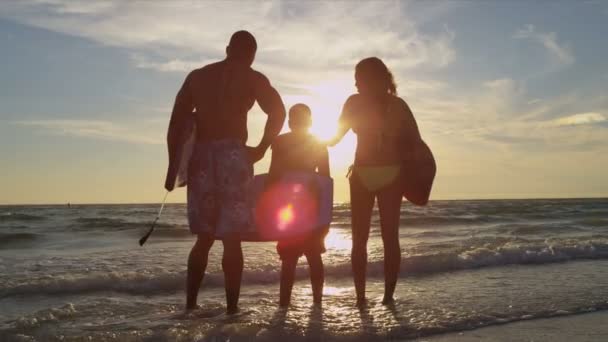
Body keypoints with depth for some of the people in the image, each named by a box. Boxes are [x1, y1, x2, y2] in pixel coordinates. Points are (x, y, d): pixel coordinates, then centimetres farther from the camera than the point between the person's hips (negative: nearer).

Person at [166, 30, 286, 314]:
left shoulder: (196, 76, 17)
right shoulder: (252, 77, 7)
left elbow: (175, 123, 10)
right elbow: (278, 112, -10)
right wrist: (260, 149, -3)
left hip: (200, 156, 4)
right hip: (232, 156, -3)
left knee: (204, 236, 14)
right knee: (231, 238, 0)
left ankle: (190, 303, 13)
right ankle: (232, 308, -1)